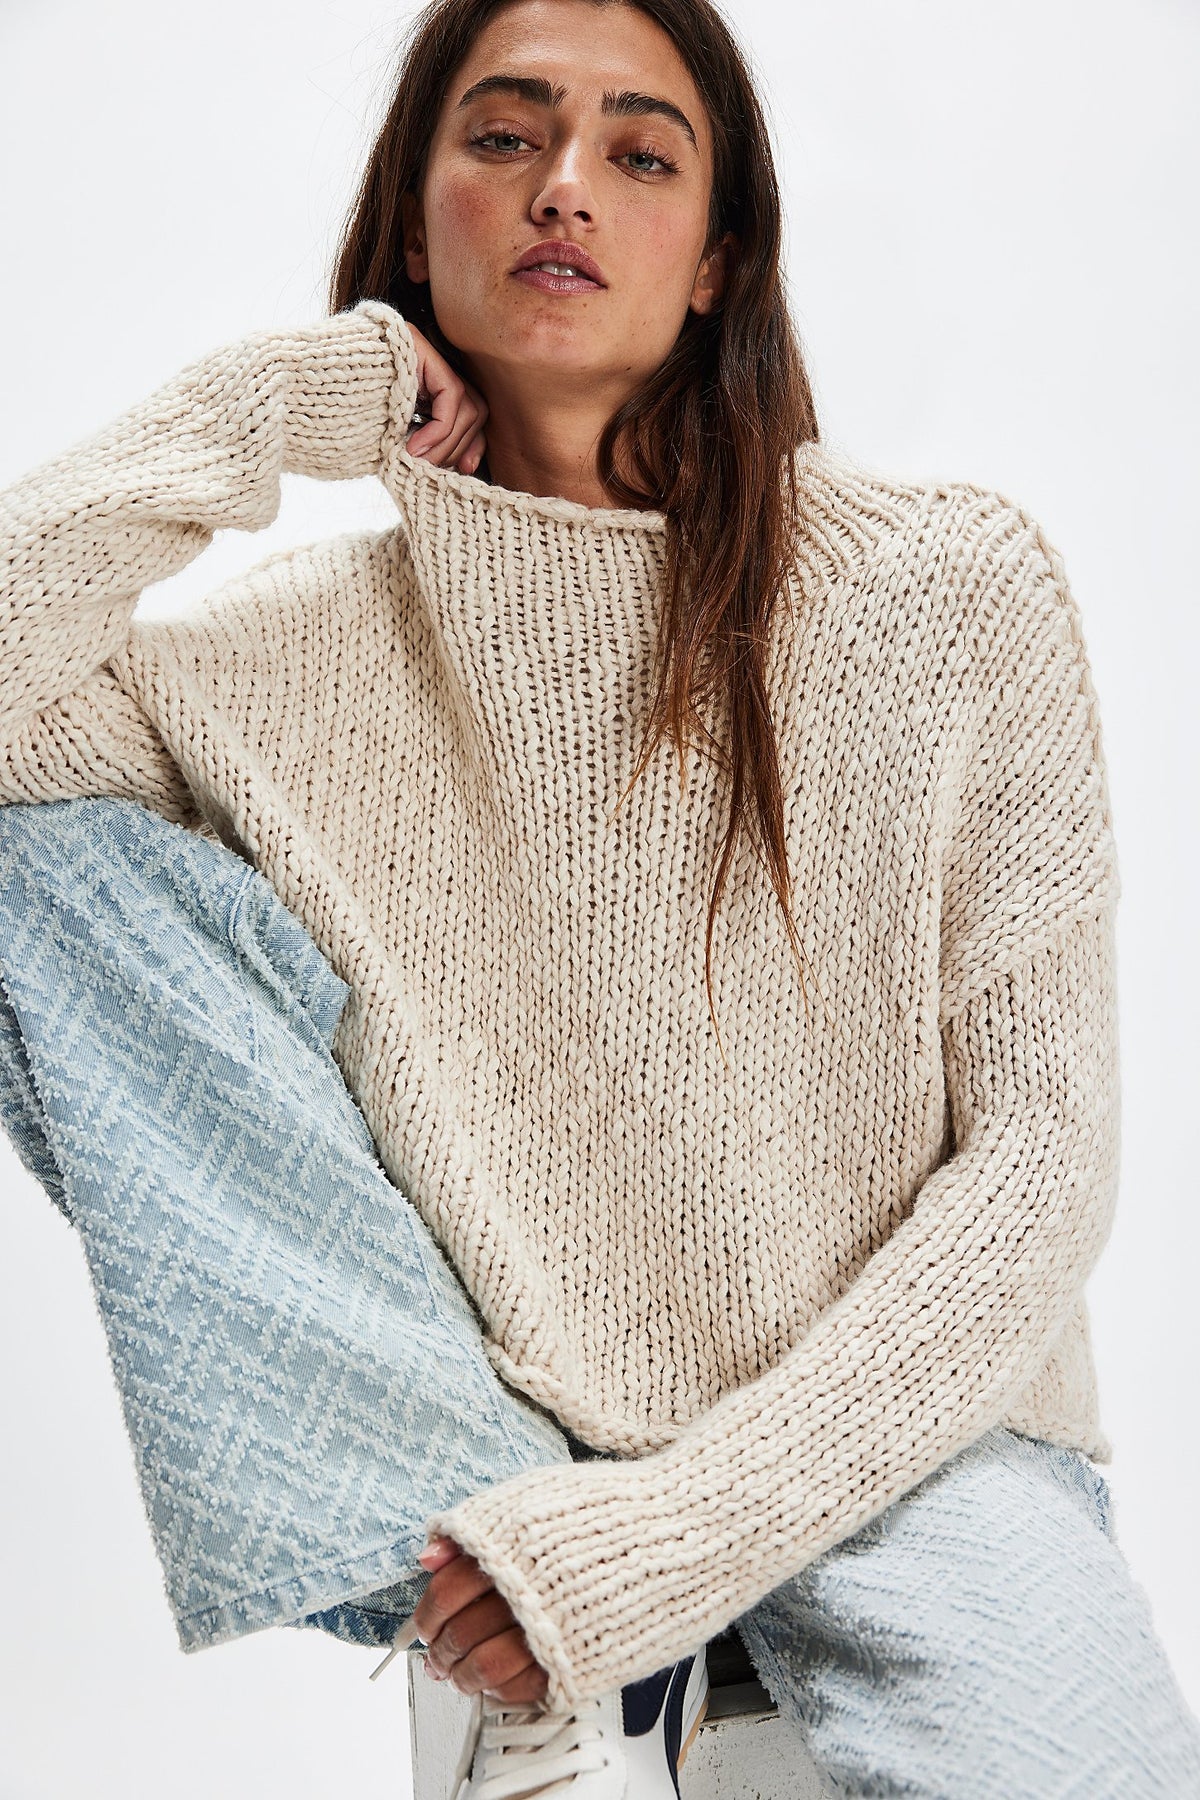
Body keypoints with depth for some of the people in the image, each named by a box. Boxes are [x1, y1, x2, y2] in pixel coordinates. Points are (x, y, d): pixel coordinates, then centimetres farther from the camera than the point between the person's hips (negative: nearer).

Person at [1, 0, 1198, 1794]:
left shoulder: (953, 590, -3)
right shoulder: (300, 656, 3)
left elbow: (1040, 1154, -6)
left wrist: (687, 1522, -15)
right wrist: (258, 412, -8)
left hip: (884, 1426, -4)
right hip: (453, 1431, 5)